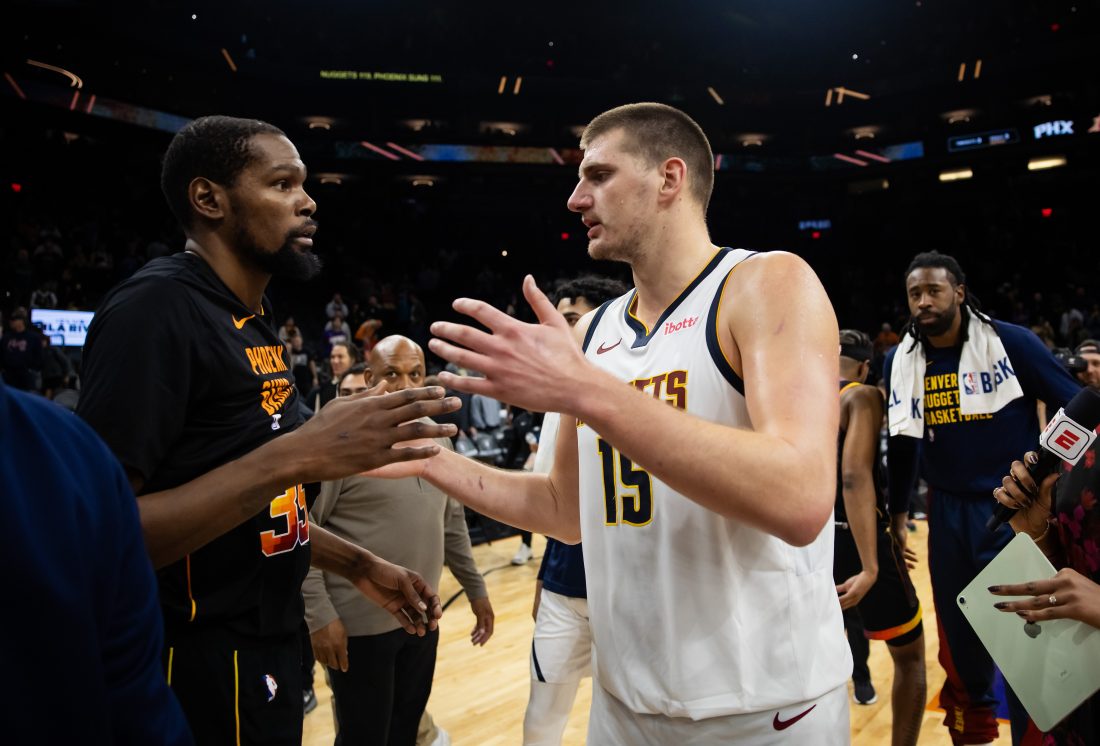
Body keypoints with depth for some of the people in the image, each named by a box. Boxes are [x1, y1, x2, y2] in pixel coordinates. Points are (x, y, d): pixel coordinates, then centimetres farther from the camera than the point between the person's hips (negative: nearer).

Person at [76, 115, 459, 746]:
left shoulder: (257, 320, 10)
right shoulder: (155, 308, -19)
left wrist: (361, 566, 10)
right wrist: (298, 454, -32)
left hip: (270, 642, 9)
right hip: (200, 666, -8)